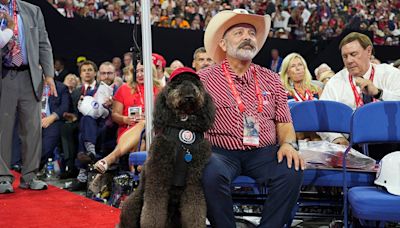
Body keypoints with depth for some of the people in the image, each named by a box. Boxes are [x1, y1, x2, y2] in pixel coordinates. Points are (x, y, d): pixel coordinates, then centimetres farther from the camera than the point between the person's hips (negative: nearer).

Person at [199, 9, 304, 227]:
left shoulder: (271, 80, 14)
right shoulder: (205, 78, 4)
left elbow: (284, 123, 15)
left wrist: (288, 144, -7)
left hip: (264, 152, 3)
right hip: (221, 152, -2)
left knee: (292, 171, -26)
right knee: (211, 174, -34)